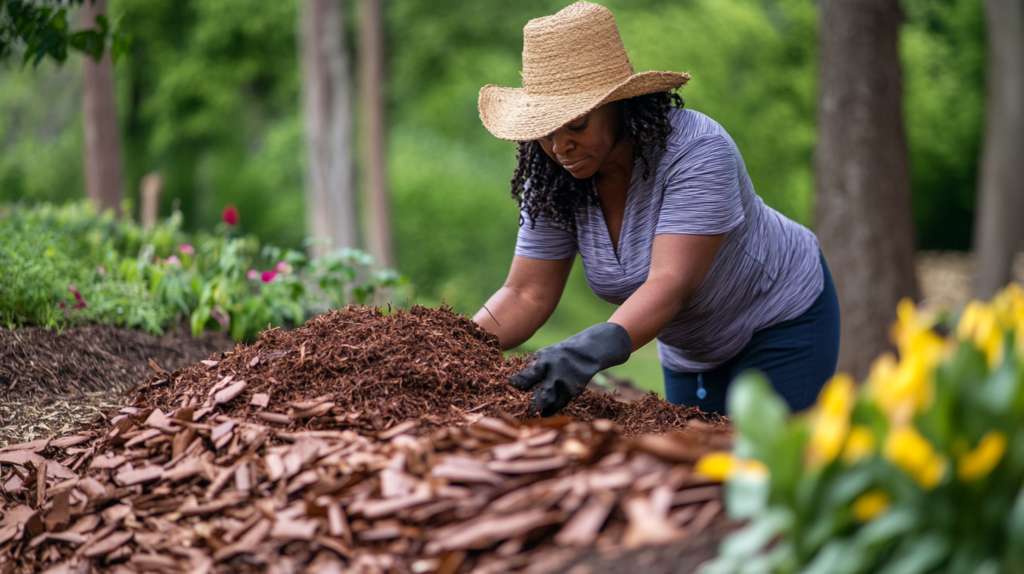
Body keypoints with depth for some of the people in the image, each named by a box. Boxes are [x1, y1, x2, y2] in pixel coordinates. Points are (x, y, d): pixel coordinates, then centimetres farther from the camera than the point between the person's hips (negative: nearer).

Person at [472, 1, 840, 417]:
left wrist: (594, 348, -61)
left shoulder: (698, 151, -34)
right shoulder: (551, 183, -16)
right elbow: (527, 294, -13)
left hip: (782, 320, -5)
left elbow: (670, 284, -44)